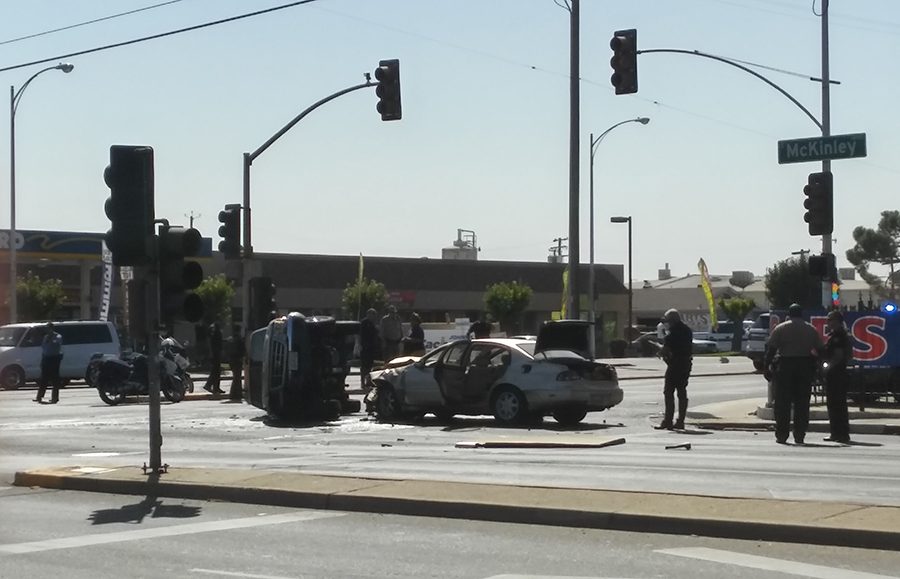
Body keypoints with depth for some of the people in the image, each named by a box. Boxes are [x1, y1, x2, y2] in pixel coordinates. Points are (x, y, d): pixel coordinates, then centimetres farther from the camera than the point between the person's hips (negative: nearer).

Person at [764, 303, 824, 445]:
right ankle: (799, 436, 3)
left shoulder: (780, 328, 1)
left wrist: (767, 367, -4)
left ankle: (781, 435, -1)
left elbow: (770, 349, -5)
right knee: (802, 403, 6)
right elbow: (820, 349, 8)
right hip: (805, 367, 2)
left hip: (784, 365, -2)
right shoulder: (811, 329, 9)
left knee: (783, 403, 2)